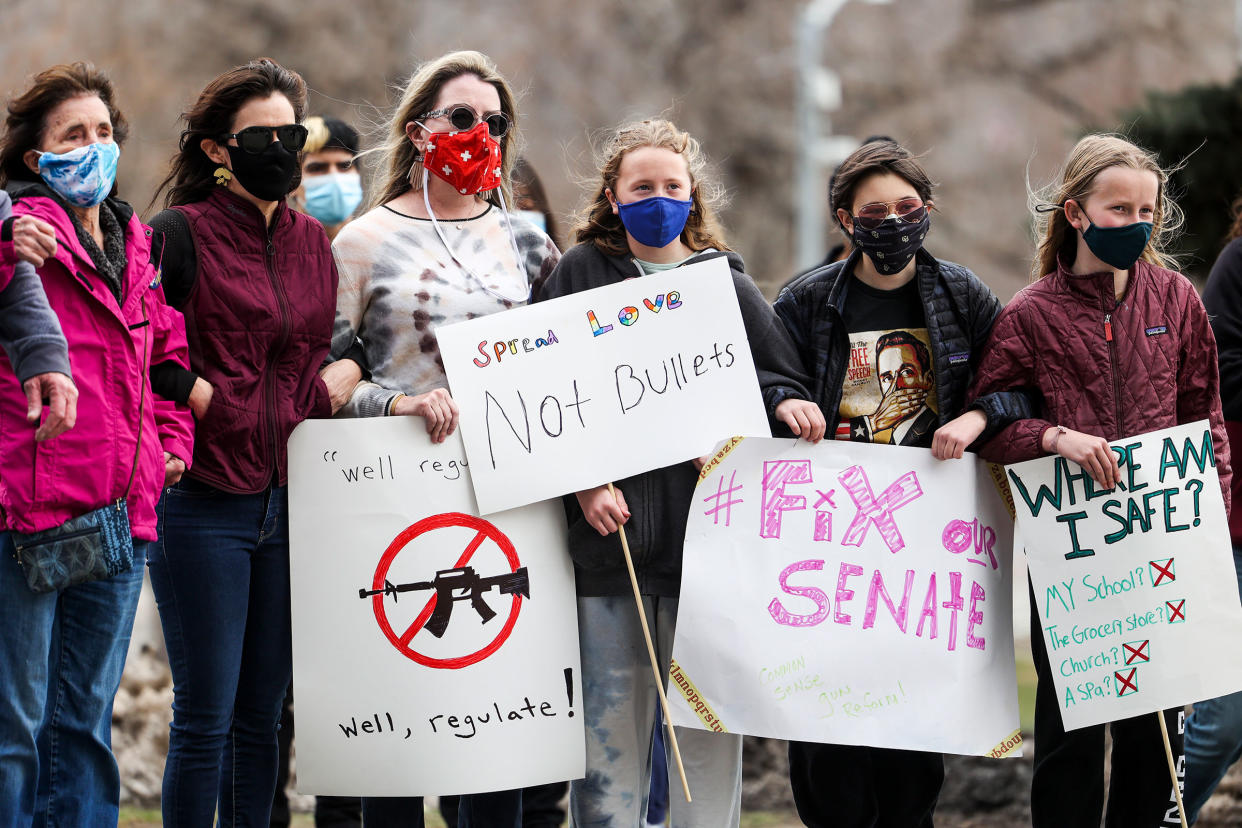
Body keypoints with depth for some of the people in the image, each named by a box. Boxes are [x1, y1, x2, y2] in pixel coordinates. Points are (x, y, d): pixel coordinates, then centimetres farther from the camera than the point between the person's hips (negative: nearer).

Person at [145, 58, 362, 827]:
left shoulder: (313, 242, 13)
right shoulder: (182, 235, -6)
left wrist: (343, 374, 6)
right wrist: (196, 396, -20)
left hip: (291, 497, 6)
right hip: (206, 502, -6)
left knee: (262, 713, 10)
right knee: (206, 716, -4)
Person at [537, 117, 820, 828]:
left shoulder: (726, 280, 14)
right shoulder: (582, 274, 8)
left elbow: (779, 377, 15)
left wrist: (784, 400, -9)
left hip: (709, 521, 2)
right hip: (613, 522, -1)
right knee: (611, 712, -1)